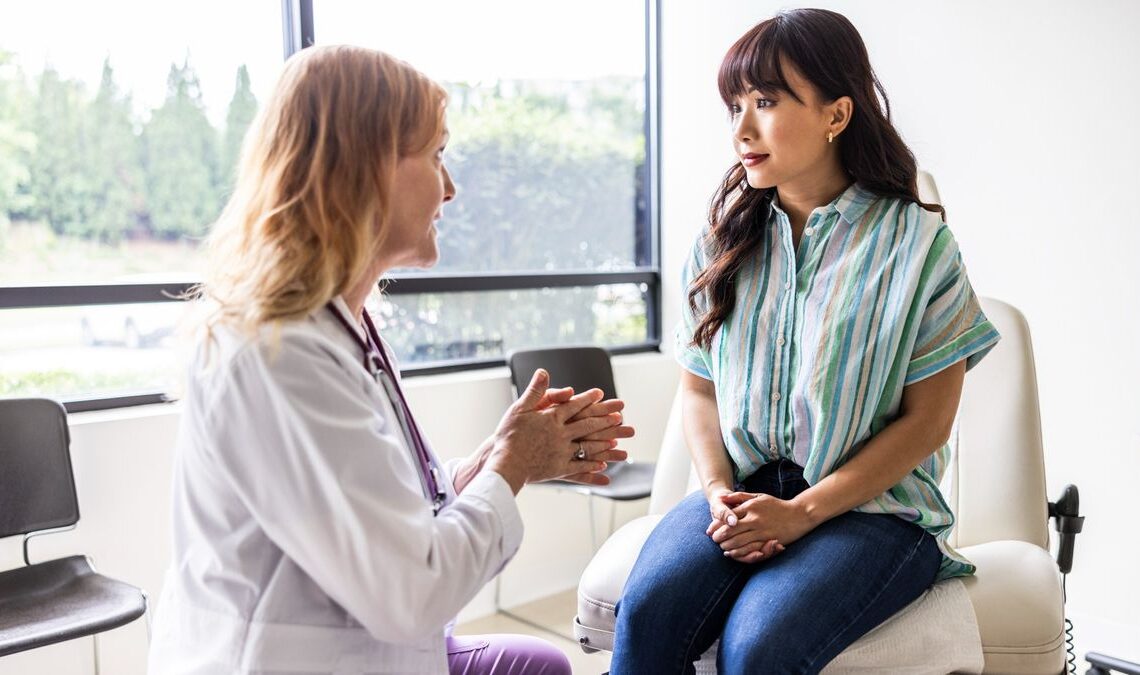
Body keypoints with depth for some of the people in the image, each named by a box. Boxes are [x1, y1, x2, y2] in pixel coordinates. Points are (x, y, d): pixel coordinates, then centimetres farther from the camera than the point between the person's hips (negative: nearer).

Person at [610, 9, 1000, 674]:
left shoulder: (916, 243, -5)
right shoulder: (725, 238, 8)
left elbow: (927, 421, -5)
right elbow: (699, 387, 11)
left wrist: (801, 512, -13)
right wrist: (720, 493, -8)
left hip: (871, 504, -3)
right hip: (742, 490, 3)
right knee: (648, 609, -25)